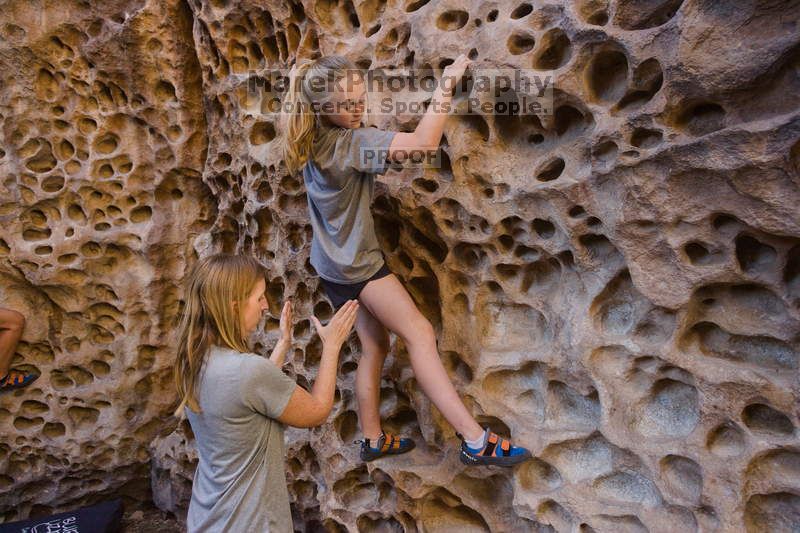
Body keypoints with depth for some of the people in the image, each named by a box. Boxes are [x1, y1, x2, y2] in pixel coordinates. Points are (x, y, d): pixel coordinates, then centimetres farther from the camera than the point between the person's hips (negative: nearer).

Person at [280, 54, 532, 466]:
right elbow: (424, 141, -29)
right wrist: (446, 84, -21)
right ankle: (476, 441, -8)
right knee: (420, 334, -9)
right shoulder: (348, 143, -23)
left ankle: (372, 439, 27)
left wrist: (388, 154, 2)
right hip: (356, 263, -9)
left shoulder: (314, 140, 3)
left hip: (334, 262, 9)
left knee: (375, 347, 16)